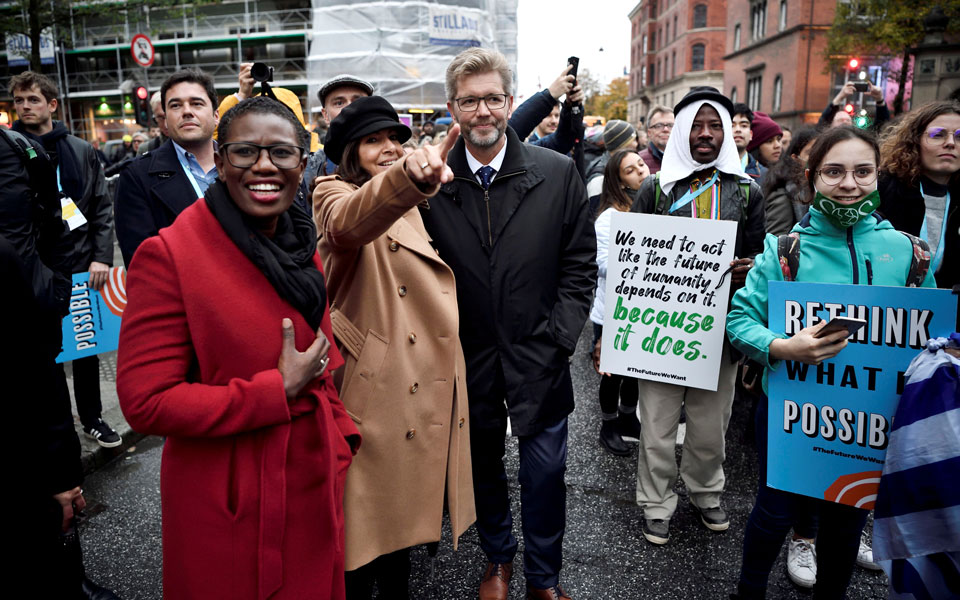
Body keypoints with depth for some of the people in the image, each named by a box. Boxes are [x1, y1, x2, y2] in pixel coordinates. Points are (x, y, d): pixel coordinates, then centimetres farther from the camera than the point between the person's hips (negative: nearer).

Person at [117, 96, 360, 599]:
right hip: (226, 506, -6)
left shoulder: (299, 249, 4)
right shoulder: (167, 256, -17)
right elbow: (145, 402, -19)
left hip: (312, 487, 6)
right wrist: (279, 392, -20)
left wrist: (340, 441, 5)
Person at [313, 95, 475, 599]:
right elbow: (350, 221, -38)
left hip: (426, 384, 8)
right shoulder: (334, 194, -9)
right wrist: (408, 177, -55)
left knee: (405, 504, 19)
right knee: (367, 510, 3)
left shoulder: (412, 208, 17)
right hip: (378, 388, -7)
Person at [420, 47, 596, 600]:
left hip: (539, 359, 0)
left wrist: (559, 341, -7)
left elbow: (579, 266, -1)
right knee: (484, 468, 18)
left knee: (545, 472, 10)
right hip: (468, 359, 1)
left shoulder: (558, 173, -4)